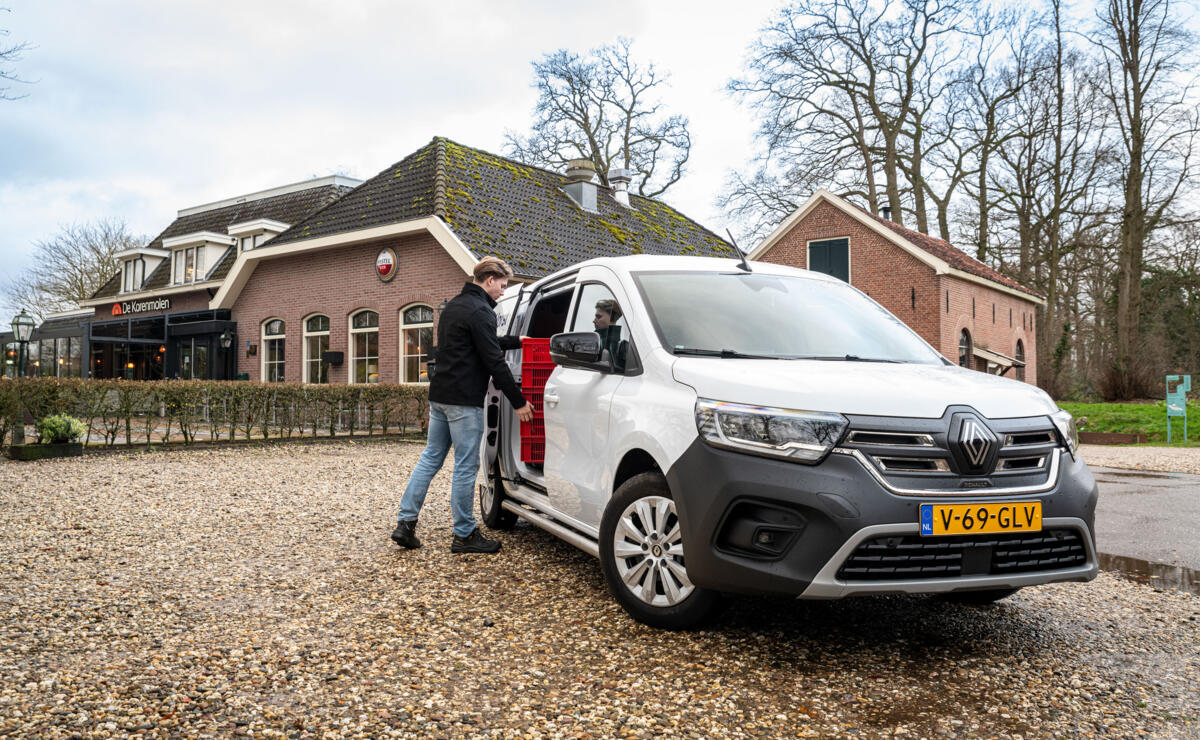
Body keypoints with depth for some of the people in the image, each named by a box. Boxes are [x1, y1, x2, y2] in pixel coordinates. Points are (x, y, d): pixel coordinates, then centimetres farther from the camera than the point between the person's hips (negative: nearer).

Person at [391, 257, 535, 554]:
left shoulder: (453, 306, 18)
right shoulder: (480, 311, -13)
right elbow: (494, 361, -16)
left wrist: (517, 340, 33)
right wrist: (518, 401, -10)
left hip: (439, 396, 10)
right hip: (463, 401, -10)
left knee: (431, 457, 14)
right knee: (466, 466, -2)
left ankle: (405, 524, 14)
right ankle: (464, 535, 7)